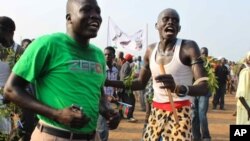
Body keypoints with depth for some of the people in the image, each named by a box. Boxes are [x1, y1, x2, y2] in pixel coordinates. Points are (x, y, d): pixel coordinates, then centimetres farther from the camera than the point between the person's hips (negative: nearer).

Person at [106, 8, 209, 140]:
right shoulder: (151, 50, 5)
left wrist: (179, 88, -40)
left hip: (179, 113, -5)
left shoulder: (189, 47, -11)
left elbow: (204, 87, -19)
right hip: (156, 112, 5)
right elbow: (141, 83, 16)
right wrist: (107, 82, 4)